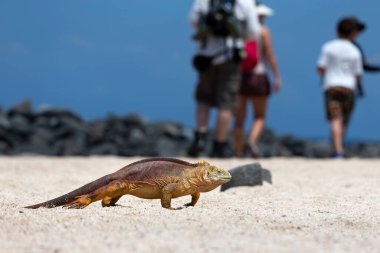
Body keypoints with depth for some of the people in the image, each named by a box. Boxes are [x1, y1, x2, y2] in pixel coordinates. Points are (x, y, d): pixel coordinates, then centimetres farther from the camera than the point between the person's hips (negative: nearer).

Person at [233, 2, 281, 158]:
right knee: (259, 117, 9)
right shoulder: (263, 31, -1)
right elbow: (270, 55, -7)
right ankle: (252, 141, -20)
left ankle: (238, 154, 4)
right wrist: (277, 77, -4)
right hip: (258, 76, -2)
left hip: (239, 76, 3)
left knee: (239, 119, 8)